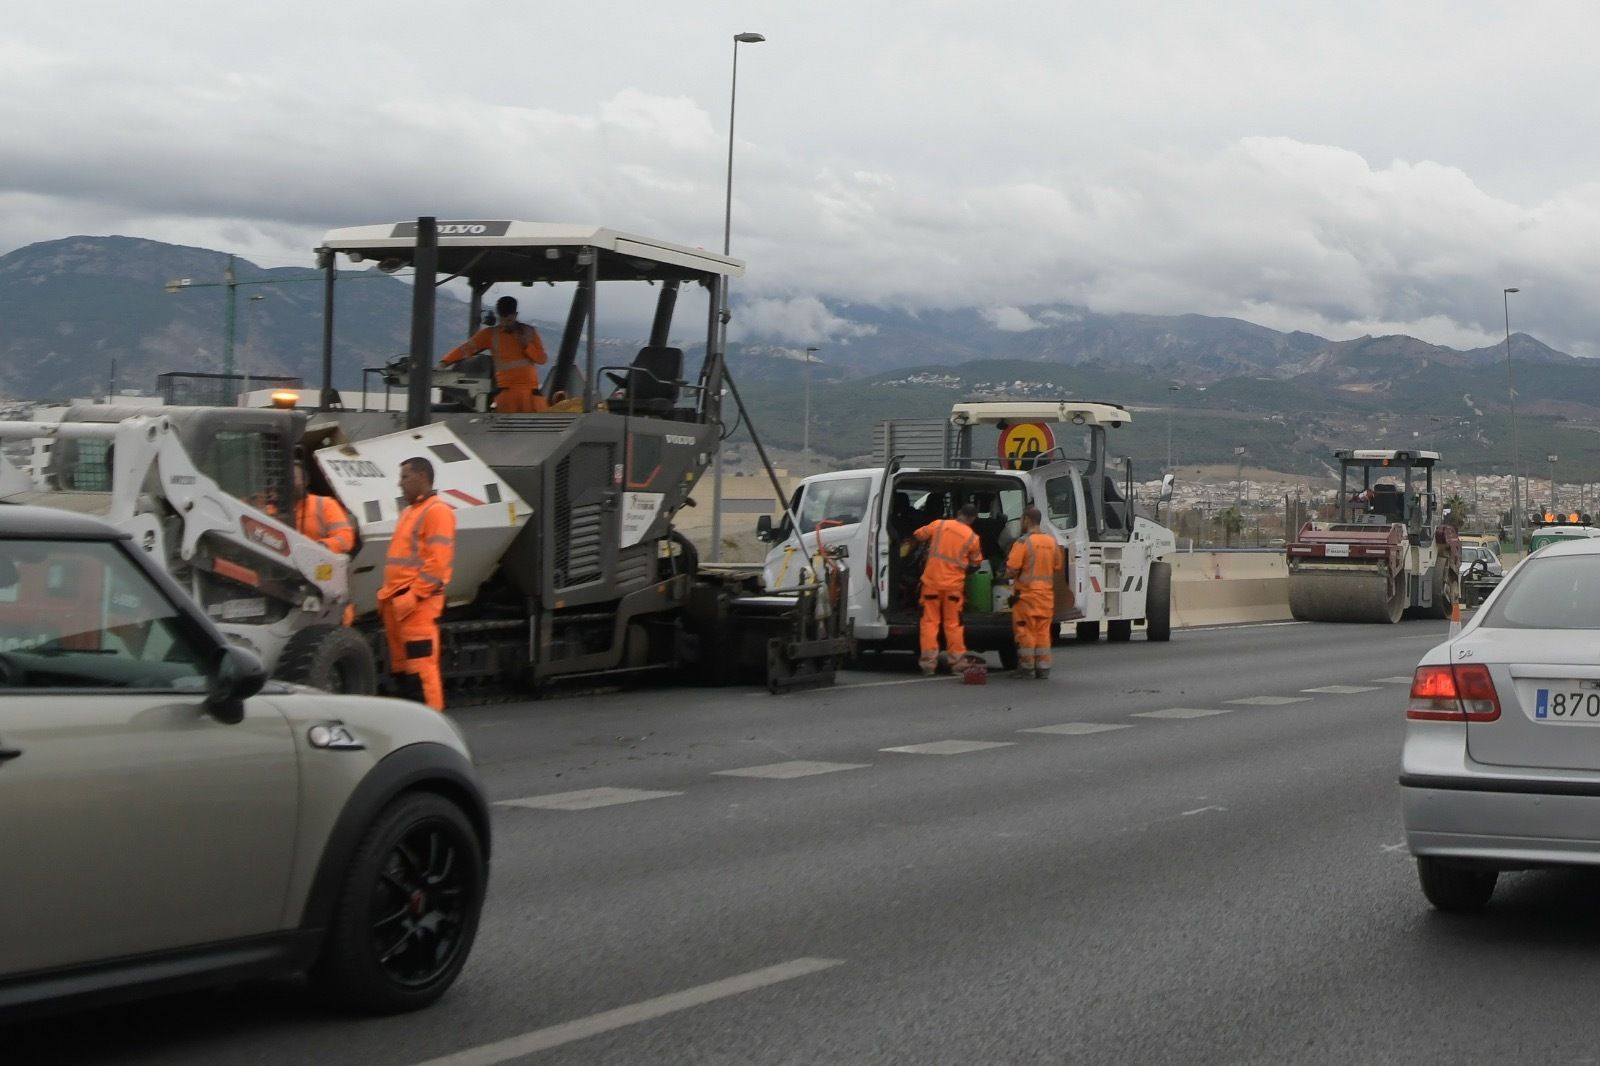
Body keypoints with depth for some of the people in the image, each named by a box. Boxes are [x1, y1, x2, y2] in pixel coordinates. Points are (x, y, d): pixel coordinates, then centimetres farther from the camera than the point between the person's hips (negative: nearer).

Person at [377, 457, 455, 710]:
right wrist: (387, 595, 17)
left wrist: (412, 596, -19)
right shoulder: (408, 511, 23)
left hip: (417, 604, -10)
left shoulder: (437, 511, -8)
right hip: (397, 602, 10)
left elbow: (437, 562, -16)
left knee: (421, 666, -12)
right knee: (401, 667, 12)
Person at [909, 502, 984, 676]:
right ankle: (957, 660, 11)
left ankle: (928, 661, -1)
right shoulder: (972, 538, -1)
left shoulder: (939, 524, -1)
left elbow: (917, 535, 11)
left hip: (932, 580, 0)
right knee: (953, 624, 11)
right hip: (954, 584, 0)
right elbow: (976, 562, 10)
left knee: (930, 622, 5)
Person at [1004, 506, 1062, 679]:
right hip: (1046, 595, 6)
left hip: (1027, 594, -6)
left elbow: (1011, 570, -16)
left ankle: (1026, 667, 4)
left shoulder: (1023, 542, -14)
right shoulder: (1052, 542, 7)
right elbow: (1057, 567, 17)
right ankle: (1043, 667, 11)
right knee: (1043, 632, 10)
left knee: (1026, 631, 1)